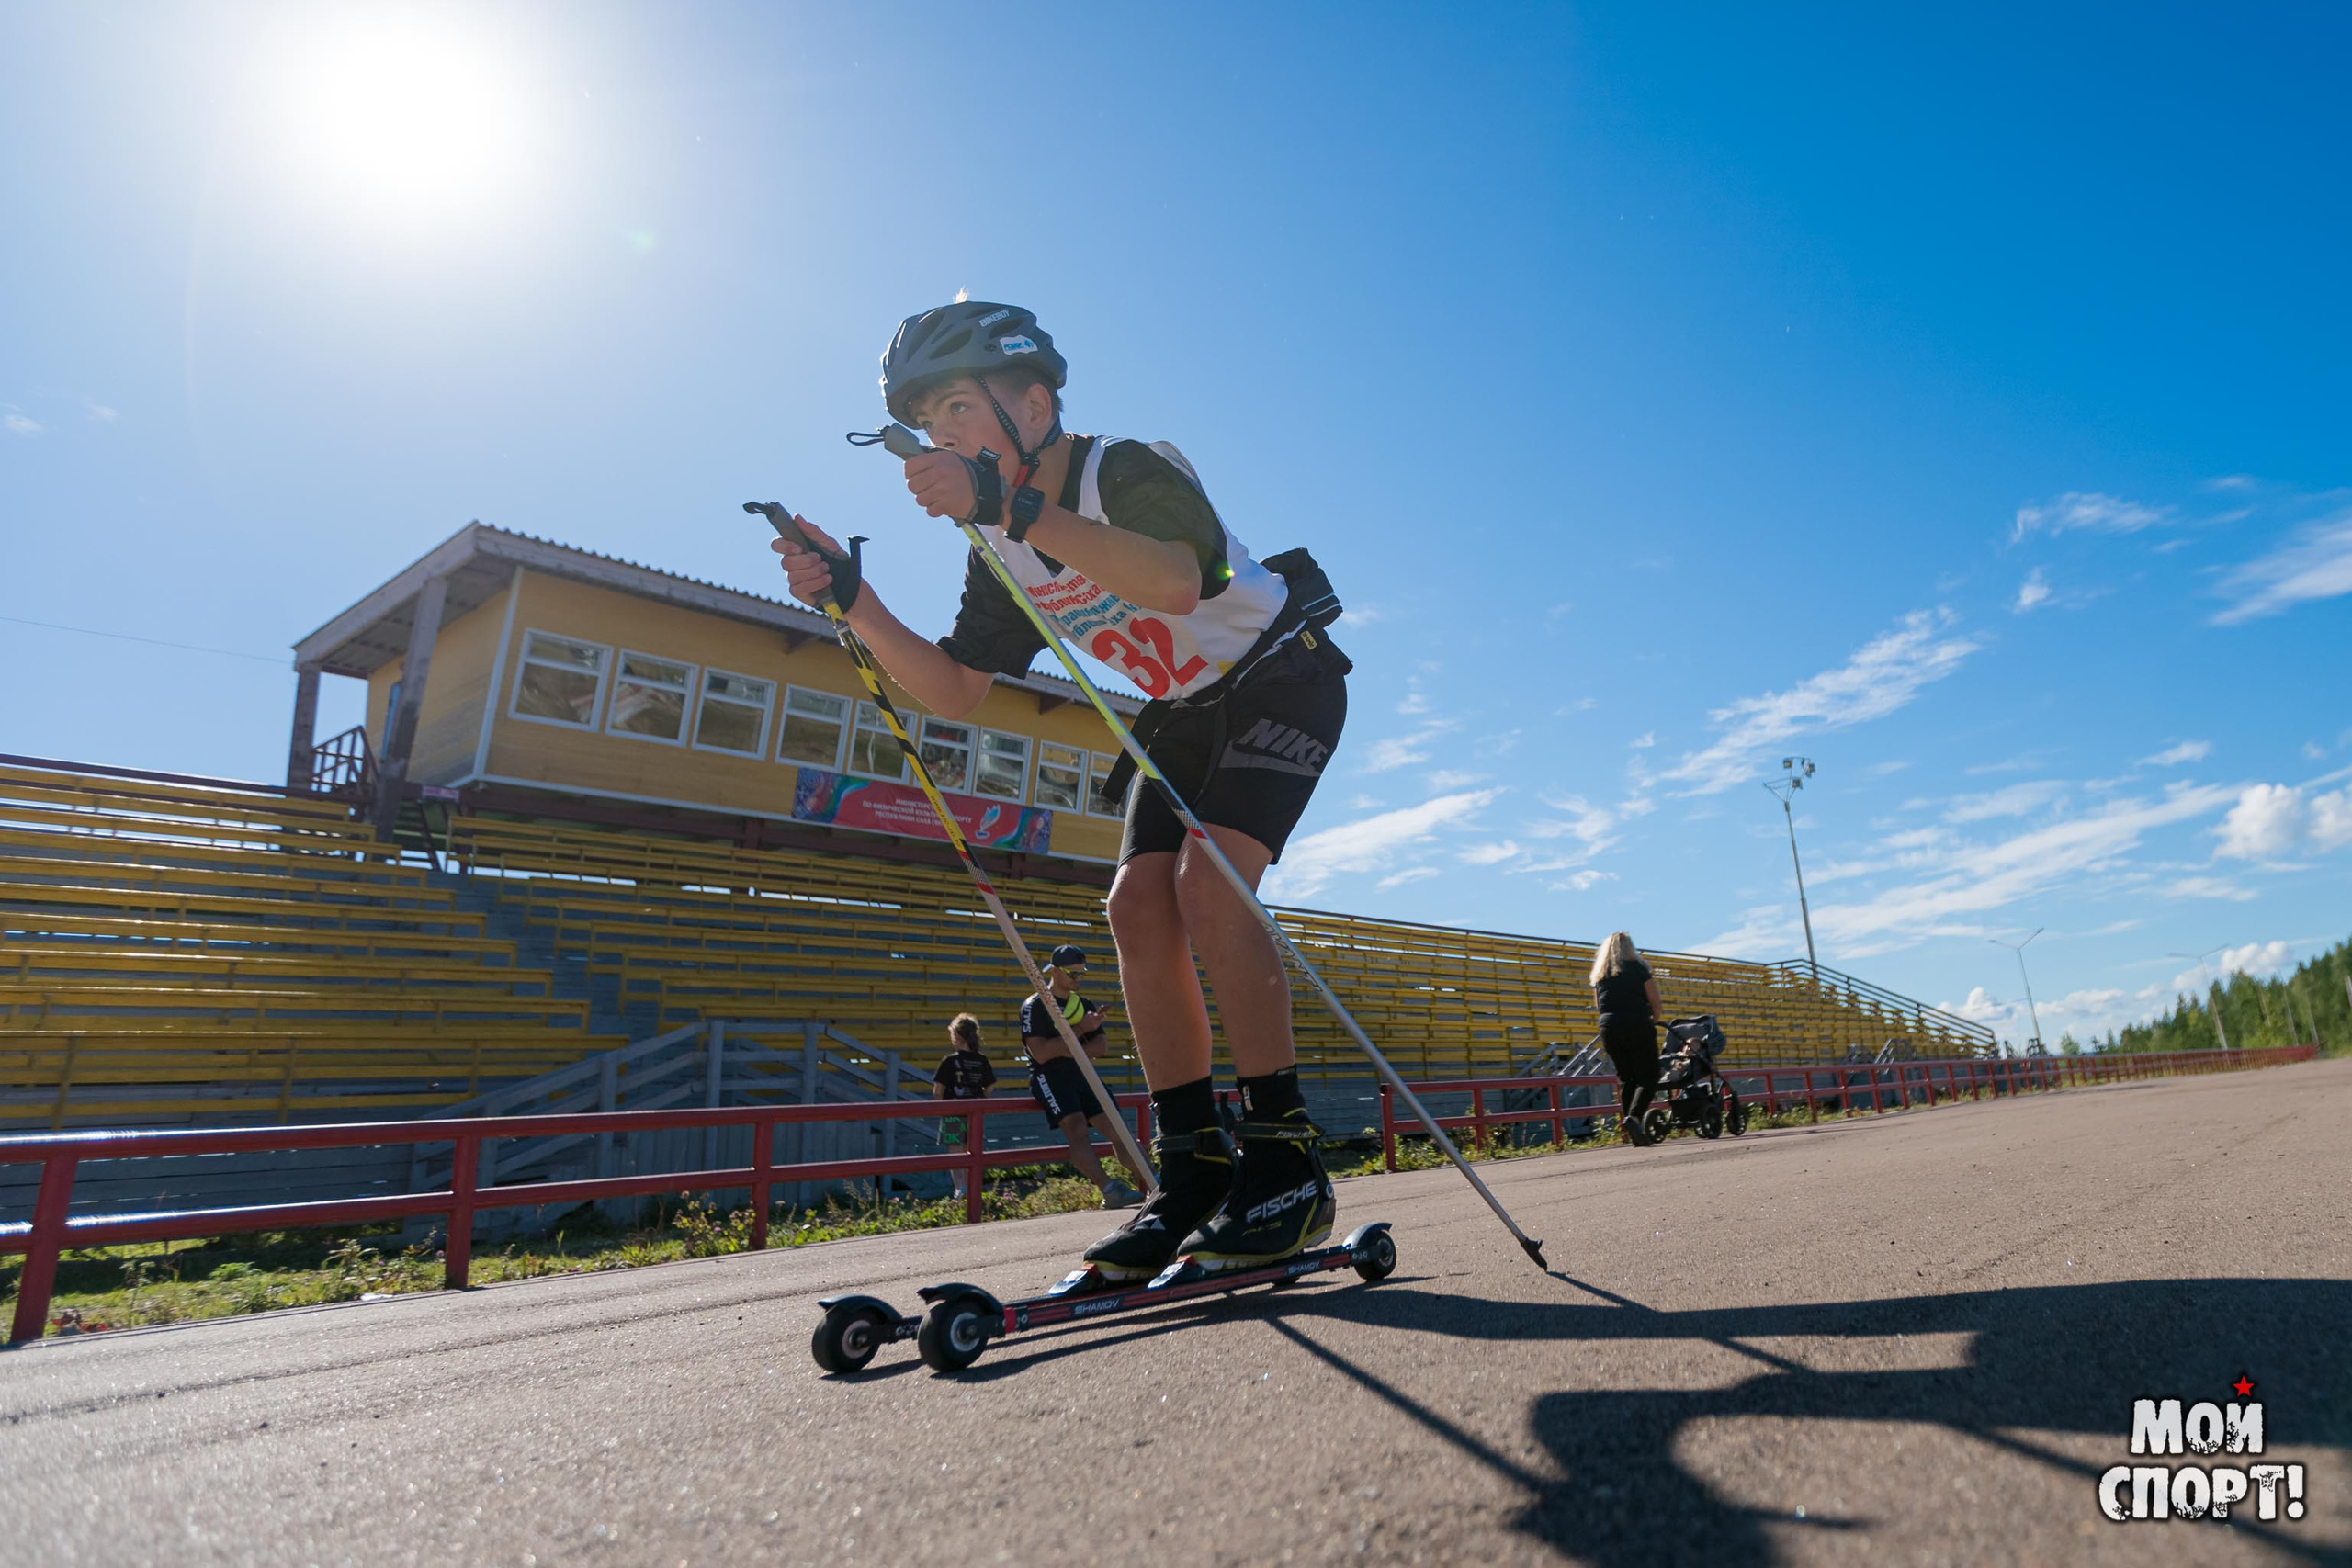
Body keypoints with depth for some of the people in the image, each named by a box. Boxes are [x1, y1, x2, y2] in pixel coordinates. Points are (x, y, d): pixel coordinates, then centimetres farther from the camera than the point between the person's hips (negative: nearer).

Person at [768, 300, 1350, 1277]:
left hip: (1282, 678, -7)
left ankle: (1285, 1163, -18)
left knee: (1208, 879, -26)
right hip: (1184, 713, 7)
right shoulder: (1002, 553, 1)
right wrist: (853, 601, -11)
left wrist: (1009, 505, -48)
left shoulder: (1133, 467, -22)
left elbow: (1176, 581, -44)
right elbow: (954, 691, 0)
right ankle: (1195, 1170, -2)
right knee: (1138, 903, -8)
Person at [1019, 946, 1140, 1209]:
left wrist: (1071, 1049, -11)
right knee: (1076, 1126, -28)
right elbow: (1041, 1054, -14)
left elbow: (1101, 1046, 7)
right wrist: (1080, 1030, -17)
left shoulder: (1085, 1005, 17)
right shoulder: (1034, 1006, -2)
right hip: (1049, 1076, -6)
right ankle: (1110, 1190, -37)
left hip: (1081, 1075, 6)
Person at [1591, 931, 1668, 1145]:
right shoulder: (1638, 968, 2)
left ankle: (1635, 1134, 6)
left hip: (1609, 1029, 4)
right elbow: (1657, 1005, 2)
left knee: (1626, 1079, 13)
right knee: (1648, 1077, 1)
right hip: (1638, 1027, -4)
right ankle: (1633, 1116, -23)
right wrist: (1654, 1020, 20)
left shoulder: (1599, 974, 15)